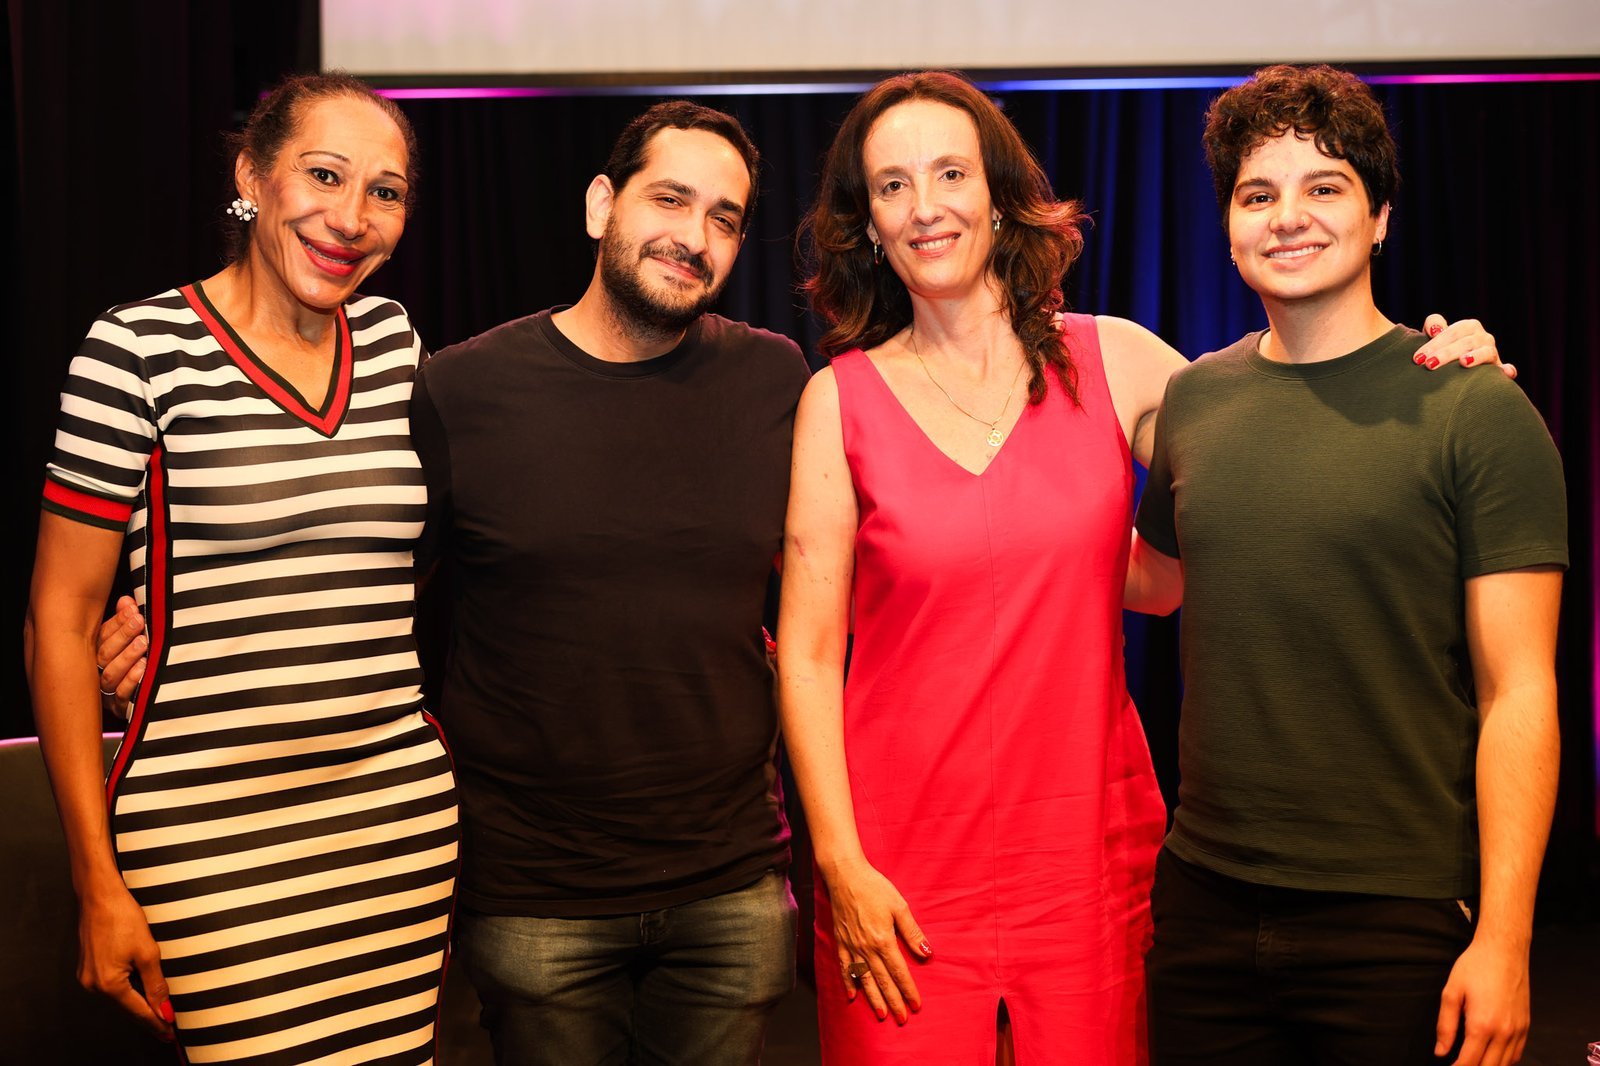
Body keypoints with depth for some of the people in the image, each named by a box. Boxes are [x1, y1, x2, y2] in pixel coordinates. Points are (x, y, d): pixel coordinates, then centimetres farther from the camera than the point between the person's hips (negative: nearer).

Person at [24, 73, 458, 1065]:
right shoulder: (142, 347, -6)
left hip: (402, 821, 5)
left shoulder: (394, 340, 8)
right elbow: (60, 620, -4)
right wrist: (98, 883, -7)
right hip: (212, 836, -4)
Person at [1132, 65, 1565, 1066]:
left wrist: (1503, 940, -16)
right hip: (1205, 900, 4)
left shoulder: (1475, 409, -7)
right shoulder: (1193, 401, 6)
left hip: (1401, 916, -4)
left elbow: (1517, 694, -10)